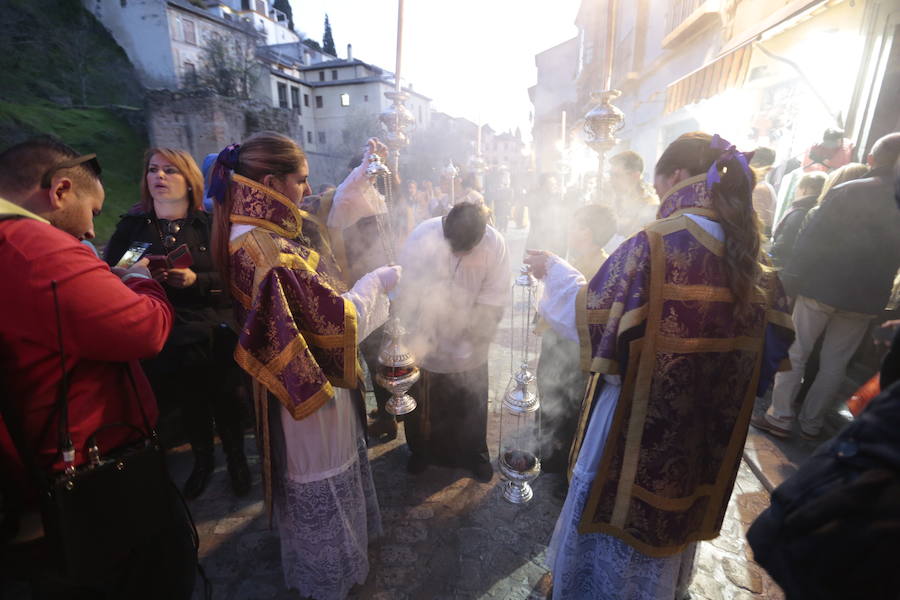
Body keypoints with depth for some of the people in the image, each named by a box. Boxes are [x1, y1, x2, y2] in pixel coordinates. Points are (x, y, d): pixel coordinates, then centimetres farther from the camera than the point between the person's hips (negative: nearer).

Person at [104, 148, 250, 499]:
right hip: (156, 328, 2)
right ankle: (202, 457, 19)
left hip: (212, 323, -1)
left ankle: (235, 456, 13)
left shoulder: (210, 225, 7)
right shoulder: (131, 226, 13)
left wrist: (195, 280, -15)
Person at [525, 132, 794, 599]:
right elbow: (770, 342, 8)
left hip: (640, 418, -6)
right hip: (707, 430, 7)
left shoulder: (654, 244, -22)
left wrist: (556, 272, -3)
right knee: (671, 509, 28)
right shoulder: (746, 253, -1)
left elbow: (586, 317, -18)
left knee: (612, 508, 17)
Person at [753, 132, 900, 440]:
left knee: (795, 353, 6)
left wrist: (790, 279, -8)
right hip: (867, 297, 4)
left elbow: (811, 239, -12)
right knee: (835, 363, 13)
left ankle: (780, 417, 8)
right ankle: (811, 422, 20)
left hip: (822, 288, -4)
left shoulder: (847, 191, -9)